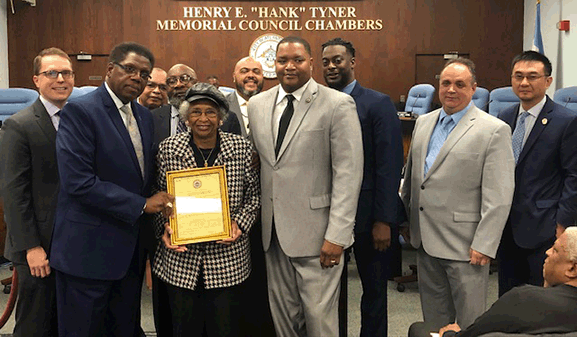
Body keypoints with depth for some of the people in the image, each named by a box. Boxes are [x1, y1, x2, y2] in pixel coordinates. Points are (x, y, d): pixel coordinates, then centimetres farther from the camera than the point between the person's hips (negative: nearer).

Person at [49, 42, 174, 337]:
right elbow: (78, 182, -21)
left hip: (131, 251, 7)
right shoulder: (79, 111, -13)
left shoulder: (144, 115, 11)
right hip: (88, 252, -7)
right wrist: (141, 205, -18)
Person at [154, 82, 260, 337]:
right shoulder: (168, 148, 1)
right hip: (181, 256, 1)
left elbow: (254, 194, 6)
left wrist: (240, 223, -9)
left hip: (228, 256, 0)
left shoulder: (241, 148, 0)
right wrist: (165, 227, -7)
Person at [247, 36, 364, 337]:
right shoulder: (257, 104, 9)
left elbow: (348, 174, -11)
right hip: (272, 230, 5)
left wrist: (337, 235, -15)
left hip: (316, 232, -5)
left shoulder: (338, 105, -7)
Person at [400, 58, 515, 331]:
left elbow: (498, 197, -13)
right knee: (433, 320, 17)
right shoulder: (423, 123, 11)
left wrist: (484, 245, -16)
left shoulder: (494, 130, -9)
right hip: (426, 241, 6)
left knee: (469, 324, 5)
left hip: (465, 246, -6)